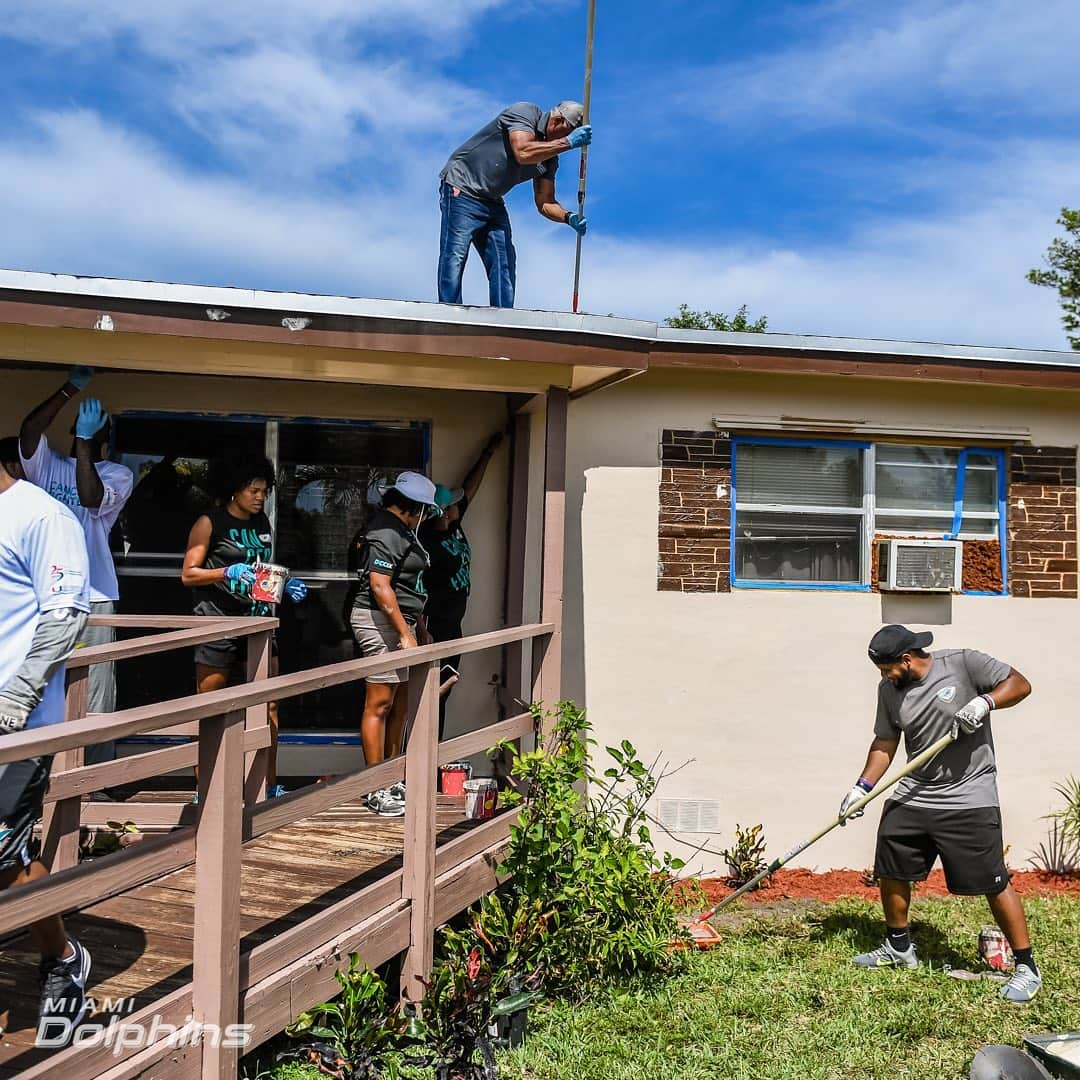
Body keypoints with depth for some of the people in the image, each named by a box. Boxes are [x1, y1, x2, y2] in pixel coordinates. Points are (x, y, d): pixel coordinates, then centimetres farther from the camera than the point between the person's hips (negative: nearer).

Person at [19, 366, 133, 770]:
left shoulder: (118, 474, 7)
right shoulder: (47, 464, 14)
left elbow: (91, 498, -12)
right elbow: (28, 430, -5)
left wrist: (84, 440, -15)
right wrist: (70, 389, -9)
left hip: (92, 598, -2)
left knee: (94, 699, -4)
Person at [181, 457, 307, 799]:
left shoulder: (263, 523, 16)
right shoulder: (210, 523, -3)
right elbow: (188, 574, -6)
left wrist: (286, 585, 5)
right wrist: (227, 572, -20)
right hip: (218, 621, -6)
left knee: (269, 705, 5)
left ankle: (270, 785, 13)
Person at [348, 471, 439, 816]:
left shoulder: (397, 529, 18)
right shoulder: (387, 533, -15)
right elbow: (380, 585, -22)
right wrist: (405, 633, -23)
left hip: (397, 620, 11)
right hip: (381, 620, -11)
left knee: (399, 705, 14)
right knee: (379, 704, -6)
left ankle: (393, 780, 23)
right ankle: (377, 791, -1)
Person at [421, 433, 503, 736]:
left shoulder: (453, 525, 6)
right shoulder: (428, 540, -19)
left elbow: (470, 486, 18)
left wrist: (488, 454, 21)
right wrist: (423, 631, -24)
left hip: (452, 624, 9)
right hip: (435, 626, -9)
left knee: (442, 691, 15)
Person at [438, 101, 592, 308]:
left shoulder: (550, 158, 8)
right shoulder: (524, 112, -11)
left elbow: (545, 203, 7)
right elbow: (523, 153, -30)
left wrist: (568, 217, -13)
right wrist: (568, 143, -29)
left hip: (493, 203, 8)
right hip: (462, 187, -8)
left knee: (504, 265, 0)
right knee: (455, 257, -15)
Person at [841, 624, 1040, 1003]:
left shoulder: (964, 663, -11)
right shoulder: (889, 690, 3)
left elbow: (1019, 684, -8)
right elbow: (884, 744, 10)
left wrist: (984, 702, -25)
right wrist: (863, 786, 1)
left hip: (970, 799, -6)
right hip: (912, 797, 6)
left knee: (993, 883, -5)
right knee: (891, 872, 12)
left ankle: (1027, 967, 11)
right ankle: (899, 948, 33)